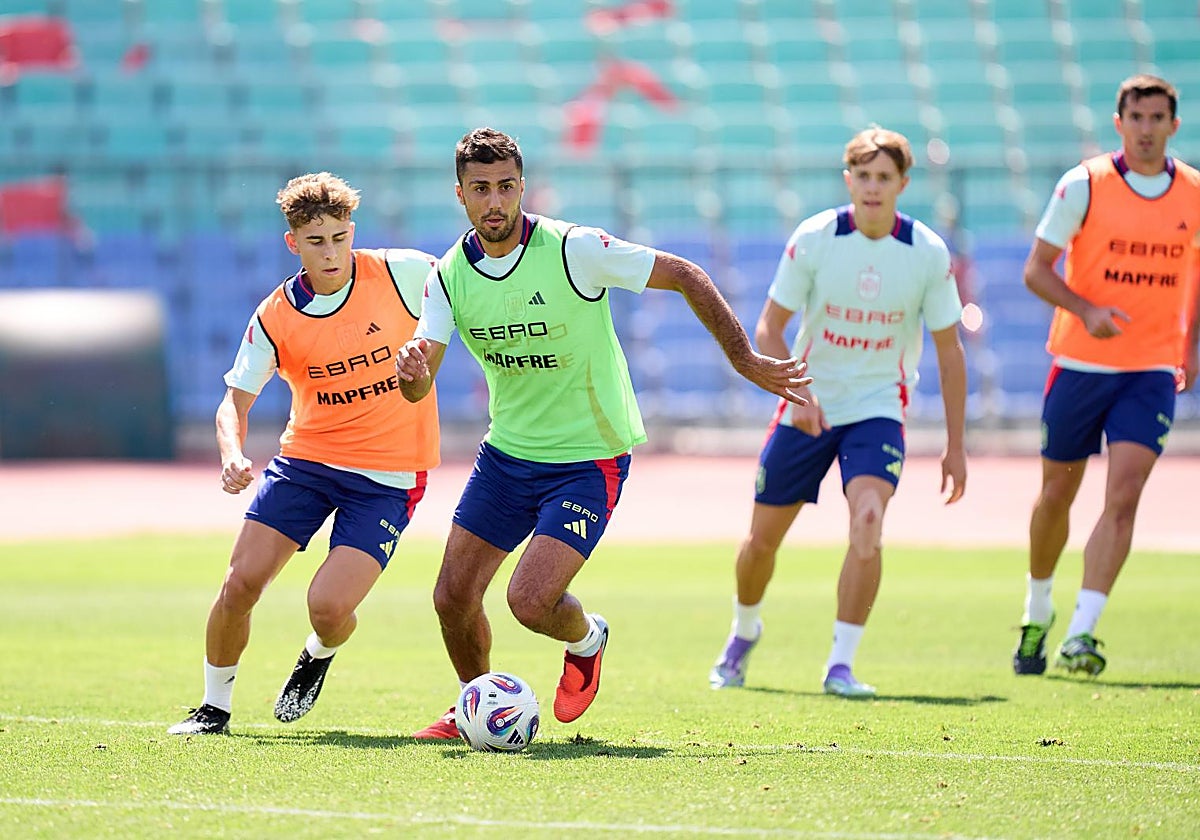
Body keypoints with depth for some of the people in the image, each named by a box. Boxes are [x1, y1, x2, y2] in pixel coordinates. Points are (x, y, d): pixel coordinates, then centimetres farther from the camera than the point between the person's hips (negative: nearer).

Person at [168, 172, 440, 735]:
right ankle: (214, 706, 16)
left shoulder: (402, 273, -11)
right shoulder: (275, 318, -7)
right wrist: (232, 456, -22)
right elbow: (236, 399, -4)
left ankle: (320, 656, 23)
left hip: (388, 474, -2)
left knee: (328, 606, -16)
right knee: (241, 583, -8)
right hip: (306, 456, 2)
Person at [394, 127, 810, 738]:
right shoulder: (449, 275, -5)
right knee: (453, 598, 2)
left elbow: (685, 276, -11)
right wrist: (411, 370, -36)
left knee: (530, 601, -17)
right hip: (507, 451, 5)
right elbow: (417, 388, -11)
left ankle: (585, 640, 20)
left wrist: (745, 361, -9)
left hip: (589, 458, -5)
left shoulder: (573, 249, -19)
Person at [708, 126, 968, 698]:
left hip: (878, 409, -1)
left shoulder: (928, 254, -9)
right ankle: (743, 632, 38)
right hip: (808, 405, 1)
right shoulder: (813, 239, -12)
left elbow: (949, 352, -1)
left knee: (868, 524, -25)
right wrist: (795, 394, -22)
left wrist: (955, 446, -2)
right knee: (763, 538, 7)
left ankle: (841, 666, -17)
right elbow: (769, 329, -5)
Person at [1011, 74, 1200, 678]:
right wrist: (1086, 311, -22)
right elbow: (1036, 270, -5)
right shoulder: (1084, 185, -7)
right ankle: (1037, 613, 33)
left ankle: (1082, 632, -17)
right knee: (1057, 493, 10)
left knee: (1123, 497, -15)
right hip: (1080, 363, -1)